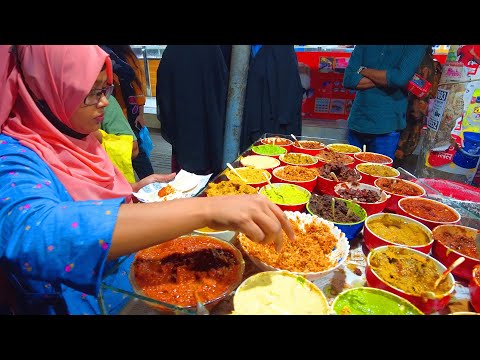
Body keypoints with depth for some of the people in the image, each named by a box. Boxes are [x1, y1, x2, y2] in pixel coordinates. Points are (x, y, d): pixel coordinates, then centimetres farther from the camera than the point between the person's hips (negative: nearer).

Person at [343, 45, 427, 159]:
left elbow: (401, 78, -18)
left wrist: (363, 71, -7)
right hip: (357, 121, 4)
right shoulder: (363, 47, 10)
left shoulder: (416, 47, 0)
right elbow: (349, 79, -3)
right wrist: (387, 80, -10)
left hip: (385, 126, -3)